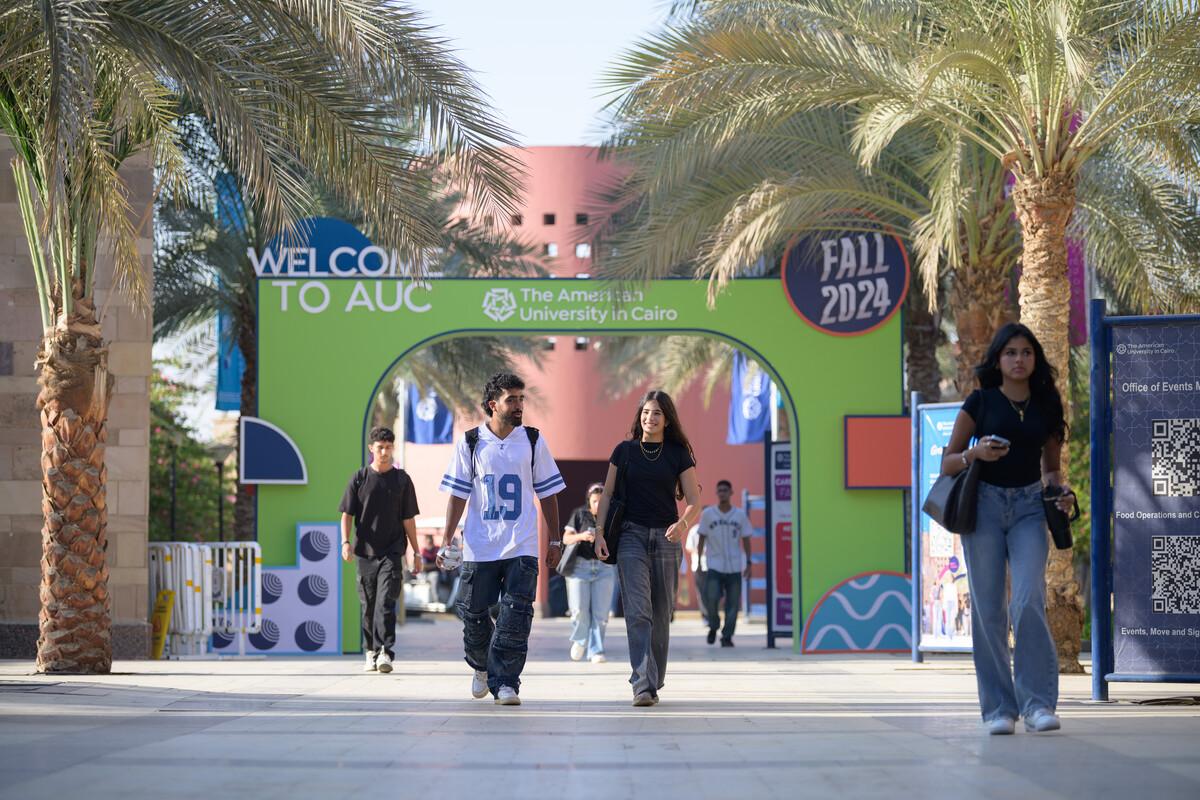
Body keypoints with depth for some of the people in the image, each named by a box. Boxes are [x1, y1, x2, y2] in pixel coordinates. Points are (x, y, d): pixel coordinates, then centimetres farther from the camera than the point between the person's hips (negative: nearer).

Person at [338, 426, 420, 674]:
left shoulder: (401, 479, 5)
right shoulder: (359, 478, 5)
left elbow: (408, 519, 9)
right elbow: (347, 514, 4)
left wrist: (416, 552, 8)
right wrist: (345, 542, -11)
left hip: (392, 553, -1)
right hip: (365, 552, 2)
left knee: (385, 603, -13)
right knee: (368, 605, 7)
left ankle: (385, 652, -20)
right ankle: (371, 653, 19)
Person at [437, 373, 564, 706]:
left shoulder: (533, 441, 6)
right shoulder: (470, 443, 3)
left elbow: (547, 493, 11)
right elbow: (458, 495, 4)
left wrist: (555, 540, 9)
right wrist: (446, 541, -2)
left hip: (522, 547, 0)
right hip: (479, 548, 0)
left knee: (515, 616, -12)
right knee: (473, 613, 6)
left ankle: (504, 682, -9)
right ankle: (482, 666, 33)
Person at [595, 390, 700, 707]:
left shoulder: (678, 454, 4)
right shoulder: (625, 451, 5)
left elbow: (694, 502, -1)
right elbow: (607, 494, 8)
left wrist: (683, 524, -22)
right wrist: (599, 532, -4)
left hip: (666, 538, 1)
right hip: (631, 536, -1)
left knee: (661, 614, 5)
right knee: (637, 612, -14)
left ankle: (654, 683, 17)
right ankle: (644, 685, -21)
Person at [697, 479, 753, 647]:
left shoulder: (740, 515, 5)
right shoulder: (708, 514, 3)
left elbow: (746, 540, 9)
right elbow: (702, 539, 7)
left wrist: (748, 563, 3)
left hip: (734, 567, 1)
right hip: (714, 567, -1)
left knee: (733, 604, -1)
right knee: (711, 599, -13)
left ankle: (727, 636, 8)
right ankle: (713, 627, 14)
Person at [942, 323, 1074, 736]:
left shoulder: (1045, 406, 10)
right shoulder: (980, 402, 3)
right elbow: (948, 463, 5)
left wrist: (1060, 490, -1)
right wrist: (976, 454, -15)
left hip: (1028, 507, 1)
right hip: (984, 504, -1)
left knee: (1029, 600, -17)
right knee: (988, 609, -2)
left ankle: (1037, 703, -14)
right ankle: (998, 709, 4)